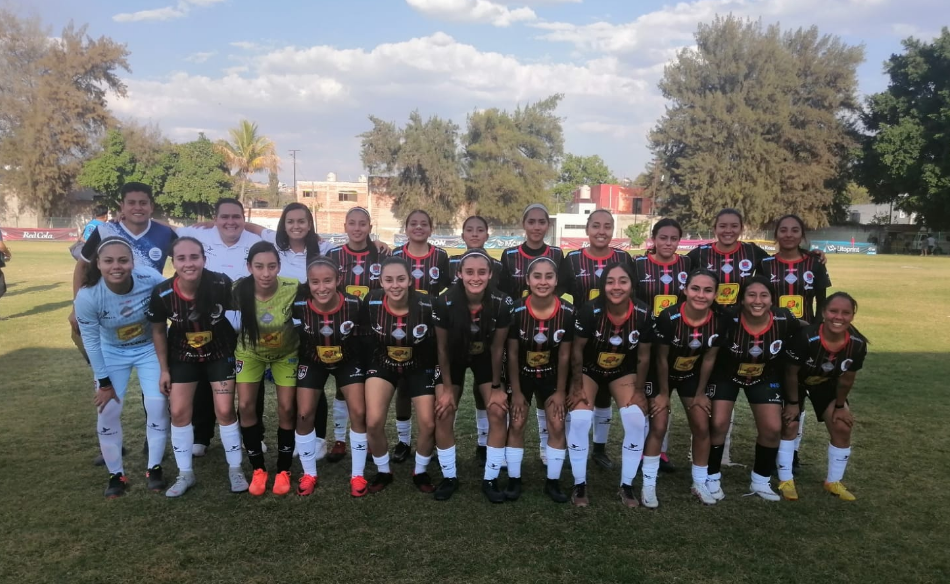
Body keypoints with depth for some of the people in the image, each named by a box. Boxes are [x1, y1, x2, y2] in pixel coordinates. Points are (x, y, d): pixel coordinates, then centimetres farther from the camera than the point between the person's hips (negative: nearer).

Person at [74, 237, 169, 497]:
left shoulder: (150, 279, -32)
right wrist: (104, 382, -8)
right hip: (112, 353, 0)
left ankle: (154, 468, 15)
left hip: (150, 348, 0)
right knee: (108, 411, 0)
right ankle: (116, 474, 19)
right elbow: (91, 342, -15)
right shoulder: (87, 296, -28)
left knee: (157, 405, -4)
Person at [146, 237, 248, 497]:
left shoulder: (221, 284, -29)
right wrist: (164, 369, 0)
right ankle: (185, 474, 21)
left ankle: (235, 469, 16)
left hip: (220, 353, -2)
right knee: (179, 412, 3)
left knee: (225, 410, -3)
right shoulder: (162, 293, -24)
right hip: (182, 356, 2)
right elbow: (158, 330, -5)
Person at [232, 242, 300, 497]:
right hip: (250, 352, 1)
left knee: (287, 409, -2)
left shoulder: (293, 289, -34)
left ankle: (283, 471, 17)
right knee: (246, 406, -5)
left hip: (286, 353, -1)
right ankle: (258, 469, 14)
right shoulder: (239, 290, -28)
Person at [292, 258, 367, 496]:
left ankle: (357, 475, 9)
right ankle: (309, 474, 18)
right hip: (313, 362, 1)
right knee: (304, 414, -3)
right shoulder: (299, 306, -27)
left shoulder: (354, 305, -29)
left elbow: (362, 337, -10)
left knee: (359, 412, -8)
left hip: (347, 361, -1)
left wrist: (365, 366, -5)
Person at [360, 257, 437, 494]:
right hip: (382, 364, 1)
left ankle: (420, 472, 21)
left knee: (429, 424, -8)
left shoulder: (426, 305, -26)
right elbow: (366, 339, -3)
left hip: (419, 367, 0)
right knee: (373, 422, -14)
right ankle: (383, 471, 14)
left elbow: (437, 343, -11)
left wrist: (438, 379, -5)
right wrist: (368, 370, 3)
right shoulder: (371, 303, -21)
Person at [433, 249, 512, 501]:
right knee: (443, 414, -7)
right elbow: (442, 347, -16)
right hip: (453, 358, 0)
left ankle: (490, 479, 7)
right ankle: (449, 478, 12)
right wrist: (447, 388, -10)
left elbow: (497, 348, -14)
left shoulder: (501, 303, -29)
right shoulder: (444, 302, -31)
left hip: (485, 358, 1)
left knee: (499, 413, -9)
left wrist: (497, 386, -6)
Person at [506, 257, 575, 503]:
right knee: (516, 424, -1)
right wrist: (516, 391, -9)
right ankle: (514, 480, 14)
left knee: (557, 426, -2)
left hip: (551, 376, 1)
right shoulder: (516, 310, -23)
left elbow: (564, 355, -10)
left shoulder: (567, 311, -20)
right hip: (522, 375, -1)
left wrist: (560, 391, -5)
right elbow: (512, 354, -13)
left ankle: (552, 482, 13)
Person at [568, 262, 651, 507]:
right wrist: (577, 387, -10)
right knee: (579, 419, -21)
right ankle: (579, 484, -2)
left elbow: (643, 357, -8)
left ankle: (627, 485, 3)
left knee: (636, 419, -17)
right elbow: (577, 350, -16)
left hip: (623, 372, 2)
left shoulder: (643, 314, -22)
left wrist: (638, 390, -3)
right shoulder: (591, 310, -29)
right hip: (589, 370, -2)